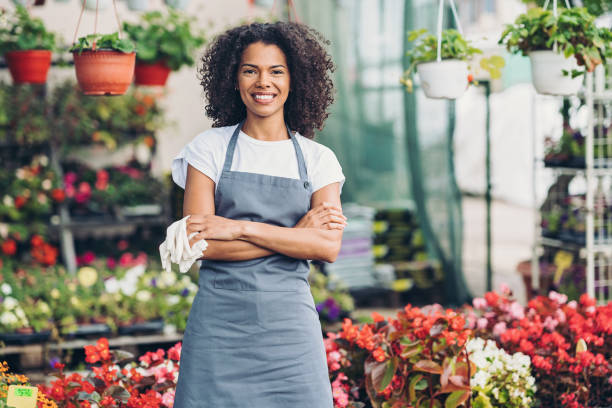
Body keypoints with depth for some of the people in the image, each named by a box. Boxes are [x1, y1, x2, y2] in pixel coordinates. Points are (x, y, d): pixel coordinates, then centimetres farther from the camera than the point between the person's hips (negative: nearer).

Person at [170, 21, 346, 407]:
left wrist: (240, 228, -13)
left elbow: (328, 246, -7)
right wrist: (296, 233, -9)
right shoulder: (210, 148, 3)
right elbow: (198, 242, -8)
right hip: (219, 319, -1)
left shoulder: (318, 159, 7)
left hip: (289, 321, 1)